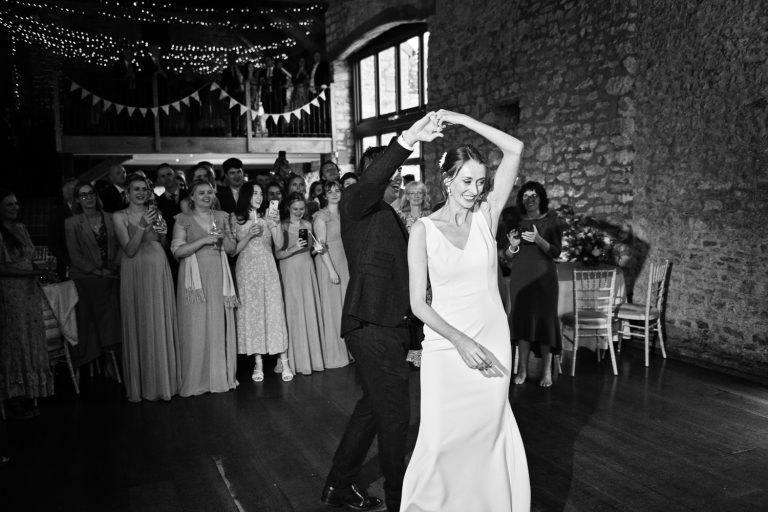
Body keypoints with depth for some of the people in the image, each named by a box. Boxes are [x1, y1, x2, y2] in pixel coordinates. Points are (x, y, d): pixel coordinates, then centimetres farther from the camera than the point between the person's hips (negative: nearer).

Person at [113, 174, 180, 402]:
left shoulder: (155, 212, 10)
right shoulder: (119, 216, -1)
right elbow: (129, 250, -9)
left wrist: (163, 234, -3)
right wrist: (142, 226, -19)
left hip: (159, 271, 3)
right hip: (136, 272, -3)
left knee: (162, 324, 4)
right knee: (138, 326, 1)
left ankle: (163, 379, 15)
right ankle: (140, 385, 11)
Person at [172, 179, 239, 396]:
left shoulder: (222, 217, 12)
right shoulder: (183, 220, 2)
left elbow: (232, 248, 12)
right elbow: (177, 251, -7)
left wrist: (223, 237, -7)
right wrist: (204, 240, -14)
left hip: (218, 277, 3)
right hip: (195, 277, -3)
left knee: (220, 325, 4)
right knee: (196, 327, -2)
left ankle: (221, 375, 14)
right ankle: (197, 379, 7)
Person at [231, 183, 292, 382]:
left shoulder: (267, 216, 9)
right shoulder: (236, 218, 5)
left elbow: (279, 244, 2)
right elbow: (232, 250, 1)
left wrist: (277, 223, -11)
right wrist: (248, 235, -11)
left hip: (268, 268, 1)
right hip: (246, 269, -1)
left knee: (274, 311, -4)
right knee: (251, 313, 0)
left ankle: (284, 362, -3)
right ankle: (258, 364, 6)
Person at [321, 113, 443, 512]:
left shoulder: (388, 214, 20)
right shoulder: (354, 203, -7)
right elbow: (371, 181, -32)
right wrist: (407, 140, -41)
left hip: (387, 324, 9)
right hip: (372, 324, -9)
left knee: (373, 405, 17)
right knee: (395, 411, -1)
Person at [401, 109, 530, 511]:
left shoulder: (486, 216, 3)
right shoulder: (424, 229, -3)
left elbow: (515, 150, -3)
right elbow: (418, 303, -6)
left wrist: (463, 120, -3)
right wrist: (461, 341, -15)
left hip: (492, 345, 2)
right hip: (447, 347, -2)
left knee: (487, 439, 11)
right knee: (444, 441, 0)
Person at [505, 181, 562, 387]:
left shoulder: (550, 220, 1)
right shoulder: (517, 222, 9)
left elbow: (556, 252, -6)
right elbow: (508, 257, 10)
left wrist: (538, 240, -22)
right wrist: (513, 246, -12)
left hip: (543, 277, -3)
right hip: (520, 277, 3)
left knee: (544, 319, -4)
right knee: (521, 319, 1)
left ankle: (547, 372, 3)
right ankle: (522, 369, 9)